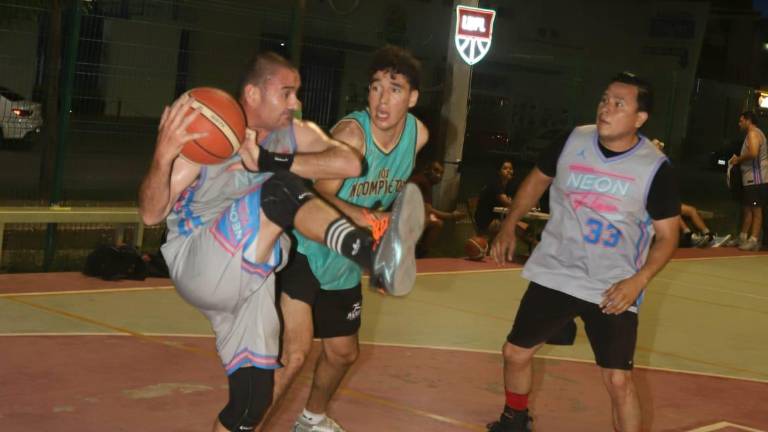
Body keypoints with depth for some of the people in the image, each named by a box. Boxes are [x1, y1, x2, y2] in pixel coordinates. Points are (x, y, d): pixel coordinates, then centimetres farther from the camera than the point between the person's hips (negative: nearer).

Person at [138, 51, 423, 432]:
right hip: (199, 266, -6)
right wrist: (162, 156, -36)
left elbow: (350, 163, -16)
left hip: (250, 280, 6)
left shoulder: (293, 135, 3)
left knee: (254, 397, 3)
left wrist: (270, 162, -24)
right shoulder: (207, 138, -10)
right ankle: (376, 258, -48)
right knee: (281, 190, -28)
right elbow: (150, 214, -16)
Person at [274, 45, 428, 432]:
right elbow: (318, 196, -29)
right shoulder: (352, 132, -27)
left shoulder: (418, 134, -6)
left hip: (345, 263, 7)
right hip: (305, 252, -7)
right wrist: (359, 217, -42)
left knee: (343, 353, 22)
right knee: (294, 354, -22)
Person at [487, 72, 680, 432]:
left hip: (613, 290, -3)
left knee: (618, 380, -9)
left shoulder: (656, 168, -13)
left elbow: (667, 235, -6)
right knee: (515, 352, 12)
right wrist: (509, 227, 8)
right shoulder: (572, 142, -5)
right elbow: (538, 179, 14)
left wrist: (637, 281, -19)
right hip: (554, 275, 4)